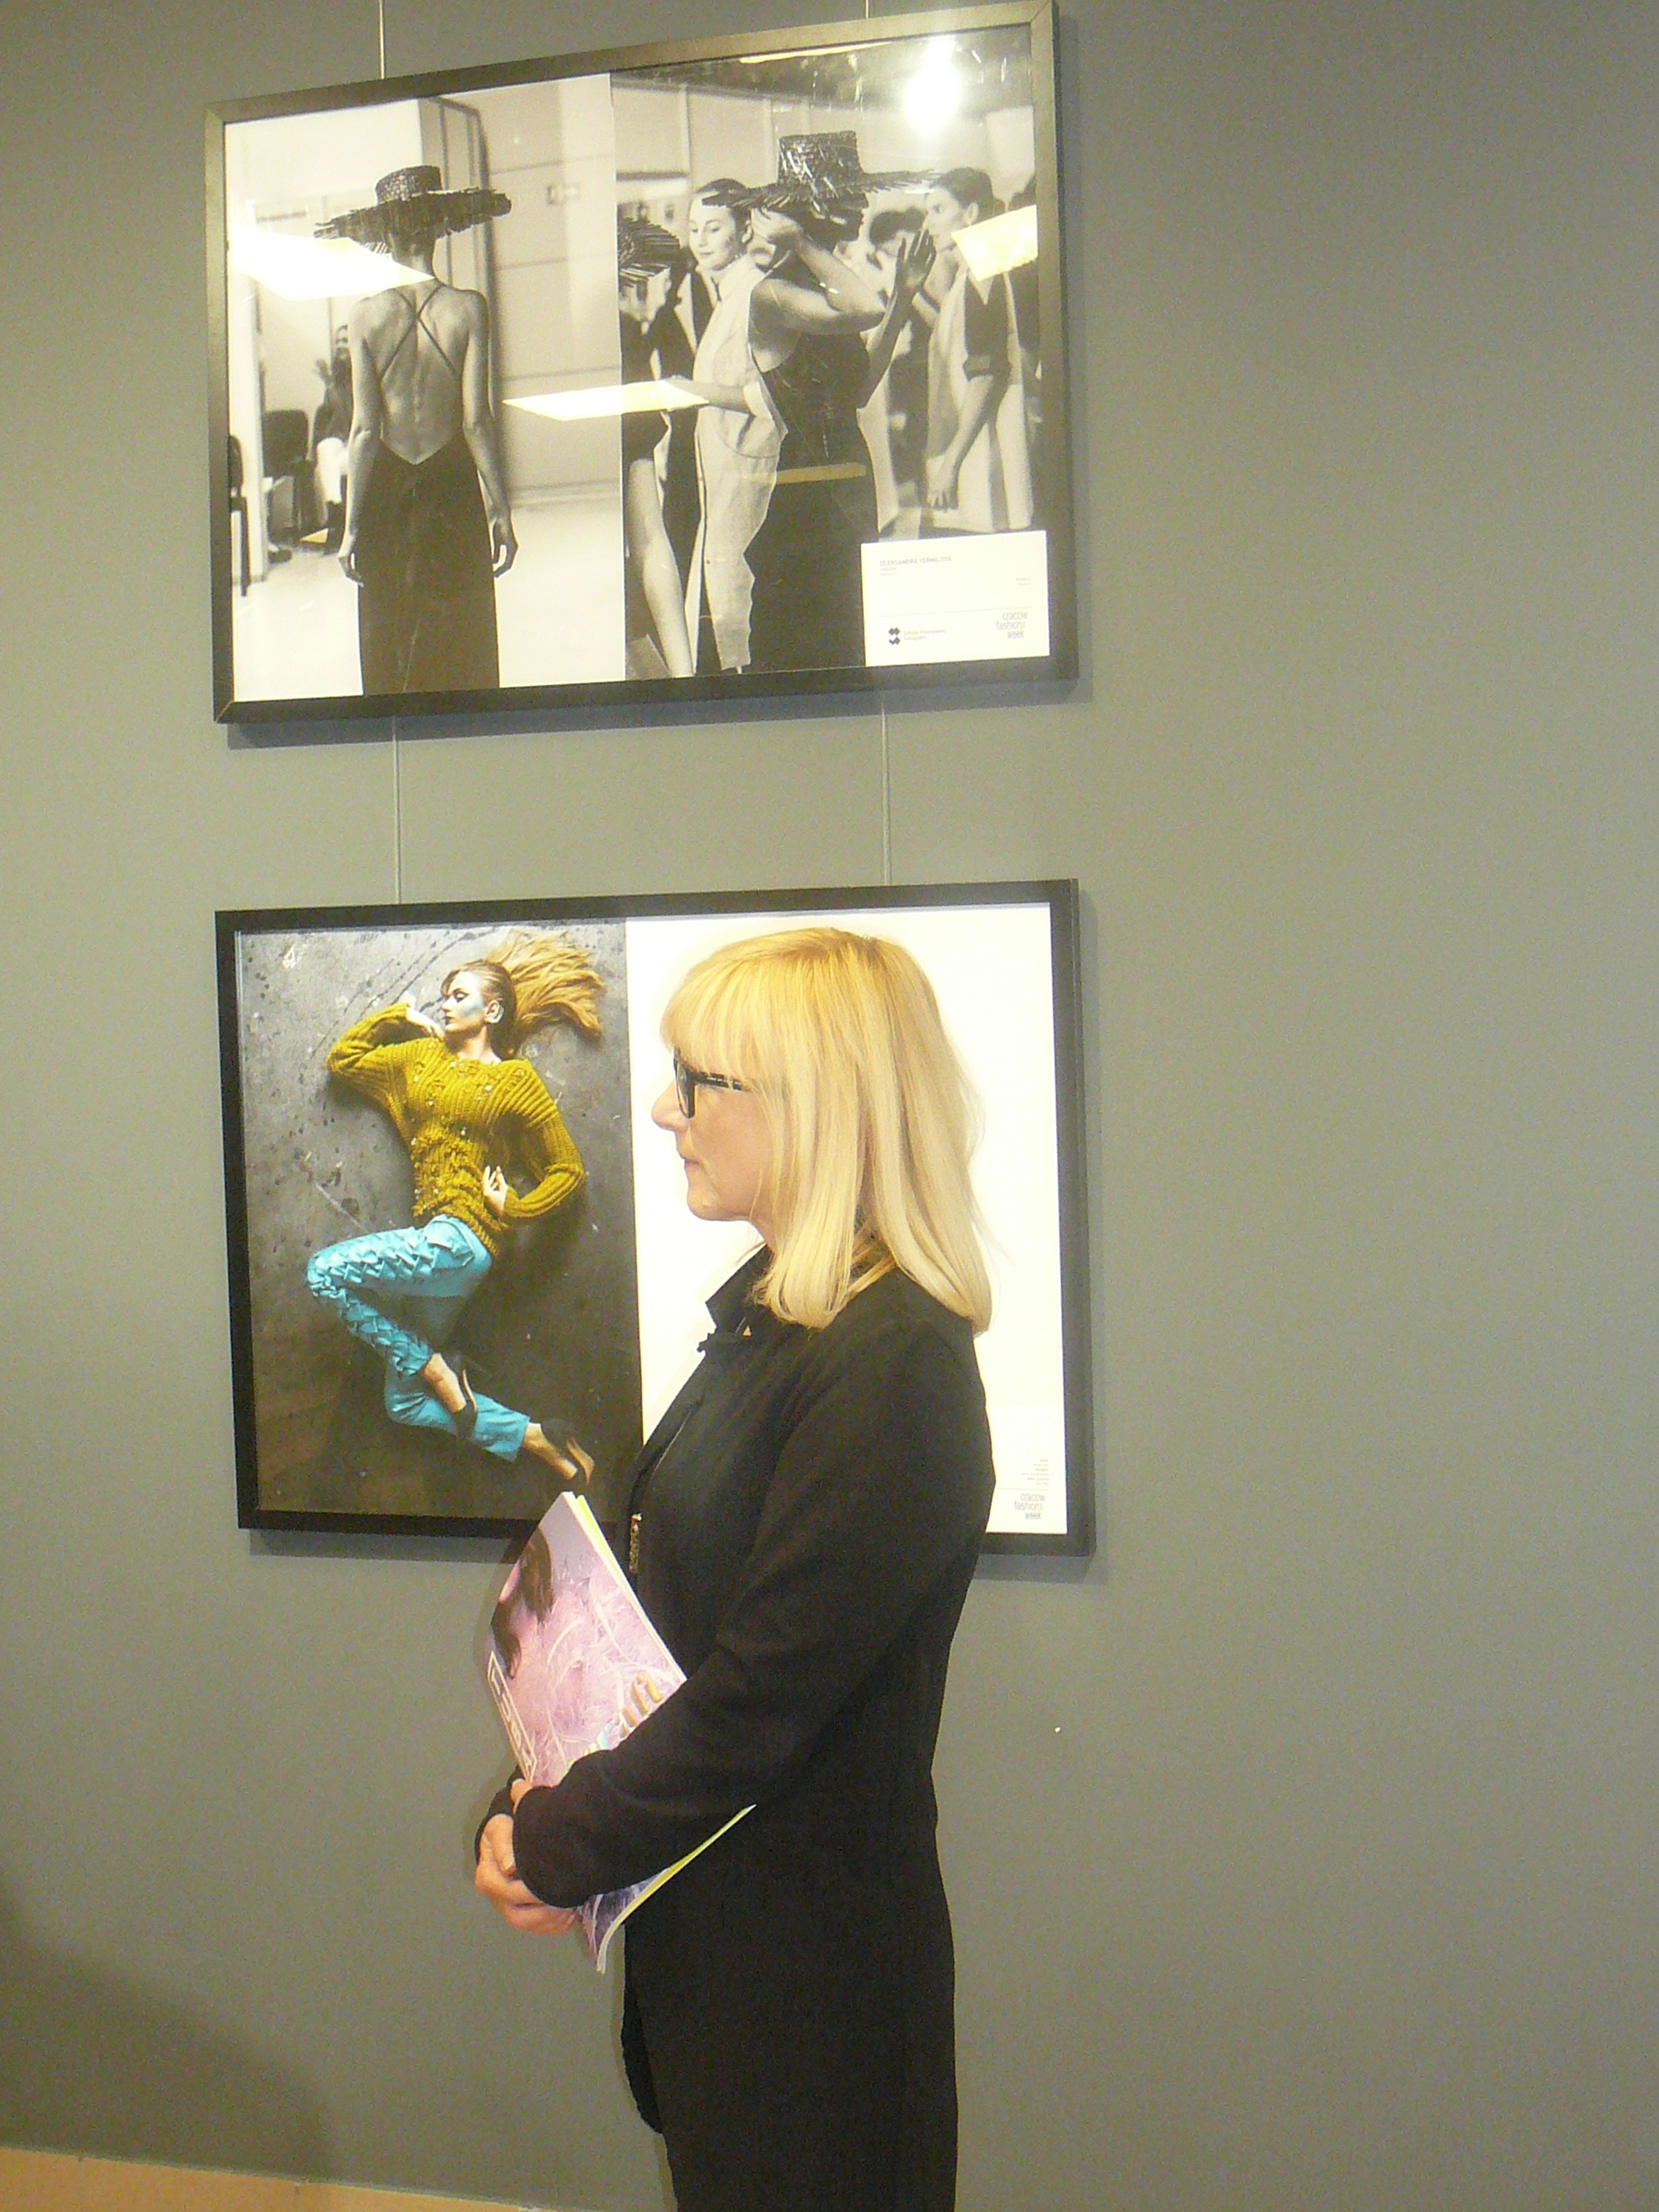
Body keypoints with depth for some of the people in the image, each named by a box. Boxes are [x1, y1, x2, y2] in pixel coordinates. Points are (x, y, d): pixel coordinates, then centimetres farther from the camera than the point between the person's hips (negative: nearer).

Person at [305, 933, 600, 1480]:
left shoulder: (516, 1080, -1)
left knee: (325, 1271, -22)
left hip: (464, 1238, -8)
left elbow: (569, 1170, 0)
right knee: (404, 1404, 6)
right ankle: (537, 1438, 8)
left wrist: (513, 1208, -10)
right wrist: (401, 1016, 18)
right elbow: (343, 1060, 22)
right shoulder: (421, 1055, 16)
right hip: (435, 1241, 8)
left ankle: (439, 1371, -11)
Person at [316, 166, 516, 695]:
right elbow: (476, 421, -8)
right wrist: (500, 511, -1)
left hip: (386, 491, 0)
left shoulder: (367, 314, -5)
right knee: (462, 646, 7)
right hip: (453, 488, 0)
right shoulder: (467, 308, -6)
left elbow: (364, 429, -7)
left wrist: (352, 526, -2)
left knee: (390, 651, 7)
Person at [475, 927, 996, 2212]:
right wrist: (545, 1821, -2)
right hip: (706, 1923, 9)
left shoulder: (891, 1369, -23)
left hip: (812, 1949, -9)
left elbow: (758, 1697, -23)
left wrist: (557, 1849, -12)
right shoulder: (769, 1314, 8)